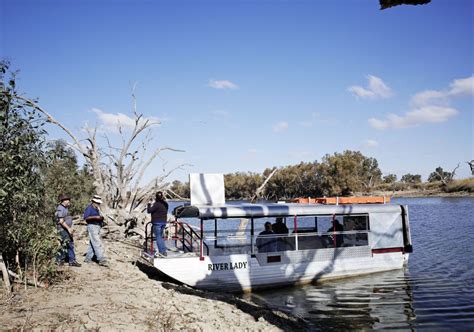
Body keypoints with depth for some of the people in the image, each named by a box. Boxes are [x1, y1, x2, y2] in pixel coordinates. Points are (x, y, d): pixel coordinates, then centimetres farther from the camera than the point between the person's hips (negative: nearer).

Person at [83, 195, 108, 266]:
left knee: (92, 244, 11)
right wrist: (95, 217, -21)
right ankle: (101, 260, -16)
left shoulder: (97, 209, 21)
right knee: (98, 244, -13)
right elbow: (86, 217, -14)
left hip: (97, 227, 9)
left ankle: (88, 259, 18)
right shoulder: (89, 208, -5)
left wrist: (101, 218, 3)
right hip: (92, 226, -9)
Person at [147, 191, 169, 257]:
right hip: (163, 222, 8)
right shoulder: (165, 204, 8)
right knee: (160, 237, 18)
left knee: (158, 237, -1)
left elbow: (149, 211, -17)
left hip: (157, 223, -8)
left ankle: (162, 252, -3)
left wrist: (149, 204, 2)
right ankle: (163, 251, 18)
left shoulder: (157, 204, -17)